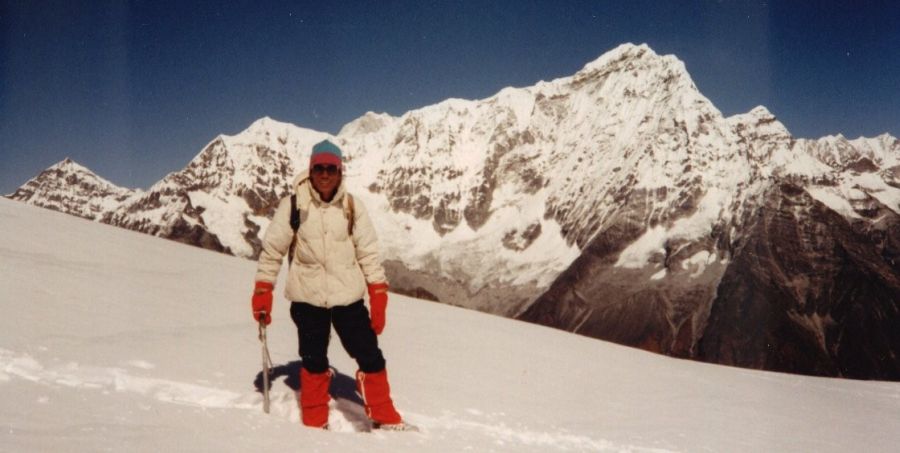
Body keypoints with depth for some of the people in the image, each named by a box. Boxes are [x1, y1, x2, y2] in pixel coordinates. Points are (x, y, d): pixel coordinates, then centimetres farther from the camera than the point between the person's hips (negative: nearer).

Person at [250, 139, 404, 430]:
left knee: (370, 357, 2)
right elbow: (272, 249, 1)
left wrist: (378, 299, -3)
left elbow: (368, 253, 1)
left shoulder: (351, 206, -1)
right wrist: (262, 293, -2)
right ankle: (315, 423, 27)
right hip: (307, 298, -1)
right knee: (314, 363, 10)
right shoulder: (293, 204, -5)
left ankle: (385, 418, 17)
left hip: (348, 297, 1)